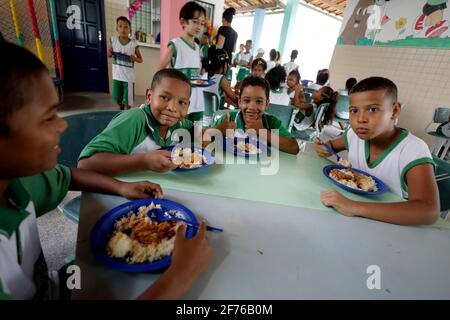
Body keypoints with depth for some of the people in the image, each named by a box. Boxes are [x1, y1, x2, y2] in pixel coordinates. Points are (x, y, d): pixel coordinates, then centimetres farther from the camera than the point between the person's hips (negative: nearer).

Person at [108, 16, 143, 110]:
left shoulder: (133, 43, -9)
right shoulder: (113, 39, -1)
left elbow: (141, 59, -1)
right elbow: (108, 54, 9)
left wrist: (134, 58, -22)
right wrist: (110, 53, -14)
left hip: (128, 77, -3)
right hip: (117, 75, 3)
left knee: (127, 100, 3)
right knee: (117, 97, 16)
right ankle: (121, 109, 44)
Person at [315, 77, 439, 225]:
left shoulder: (414, 150, -21)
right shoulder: (355, 133, -8)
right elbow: (333, 145, 13)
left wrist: (353, 207, -44)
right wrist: (326, 148, -11)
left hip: (391, 224, -3)